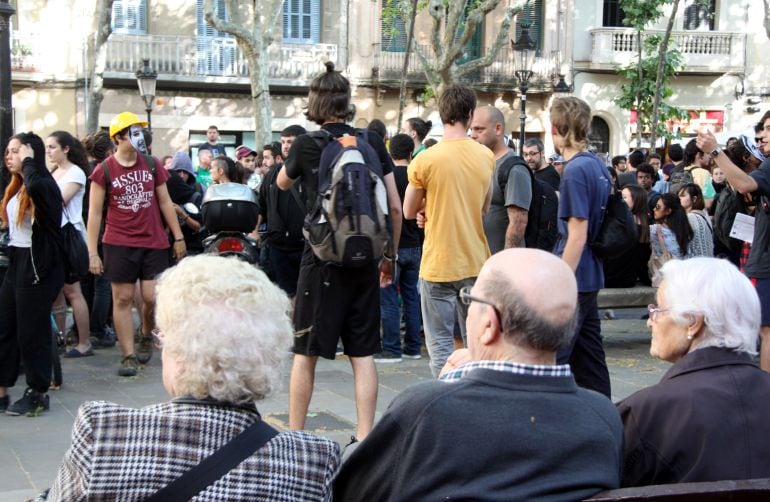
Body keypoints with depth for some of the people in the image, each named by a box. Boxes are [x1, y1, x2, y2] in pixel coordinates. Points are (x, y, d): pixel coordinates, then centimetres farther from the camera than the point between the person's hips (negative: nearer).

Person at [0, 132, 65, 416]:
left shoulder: (44, 185, -13)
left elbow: (35, 185, -39)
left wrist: (28, 161, -21)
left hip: (38, 266, -9)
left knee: (32, 332, 0)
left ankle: (38, 394, 13)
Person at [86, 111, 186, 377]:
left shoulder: (151, 164, 6)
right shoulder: (104, 170, -4)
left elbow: (165, 202, 13)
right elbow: (94, 213, -2)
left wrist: (178, 236, 10)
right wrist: (92, 252, -7)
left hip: (154, 242, 2)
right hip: (119, 244, -2)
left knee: (152, 298, -2)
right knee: (123, 299, 0)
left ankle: (146, 337, 27)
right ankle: (128, 355, 8)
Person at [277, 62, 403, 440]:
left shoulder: (307, 145, -5)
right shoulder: (372, 142, 2)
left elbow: (282, 183, 16)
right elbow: (395, 207, 4)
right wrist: (390, 256, 14)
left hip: (322, 259, -2)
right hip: (364, 261, 3)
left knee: (305, 353, 8)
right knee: (363, 354, 7)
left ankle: (295, 436, 16)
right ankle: (364, 439, 8)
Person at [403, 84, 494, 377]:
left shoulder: (425, 160, -10)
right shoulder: (486, 157, 2)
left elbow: (409, 212, 1)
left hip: (438, 264, -4)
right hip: (476, 263, 4)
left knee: (440, 343, 4)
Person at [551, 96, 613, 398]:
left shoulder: (575, 171, -16)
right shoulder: (597, 164, 11)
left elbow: (577, 235, -19)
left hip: (572, 281, -9)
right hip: (590, 277, 9)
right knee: (589, 355, 14)